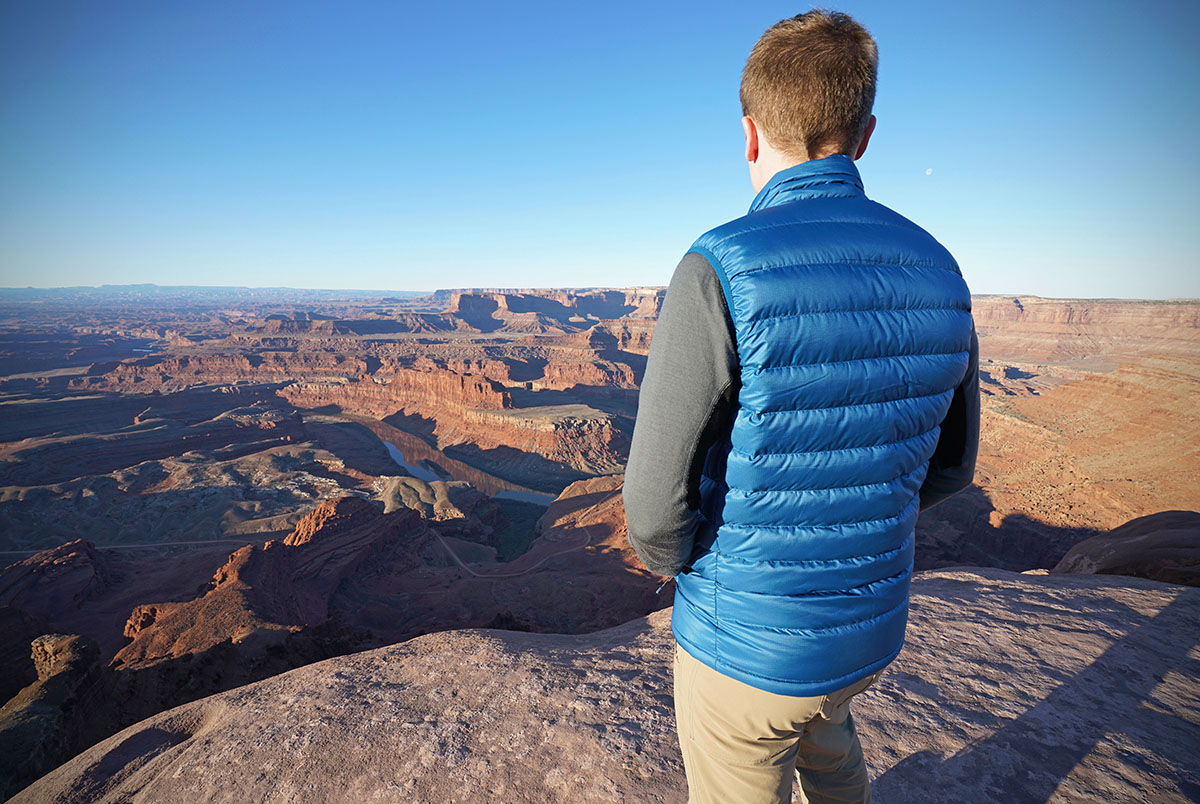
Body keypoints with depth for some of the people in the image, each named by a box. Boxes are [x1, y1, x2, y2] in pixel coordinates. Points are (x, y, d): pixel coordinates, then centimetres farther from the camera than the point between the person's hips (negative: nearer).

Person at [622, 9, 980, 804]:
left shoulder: (720, 270, -25)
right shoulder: (936, 273, -5)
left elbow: (656, 500, -22)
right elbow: (950, 463, 5)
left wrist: (675, 561, 0)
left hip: (744, 639, -5)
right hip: (873, 627, 6)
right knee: (823, 728, 37)